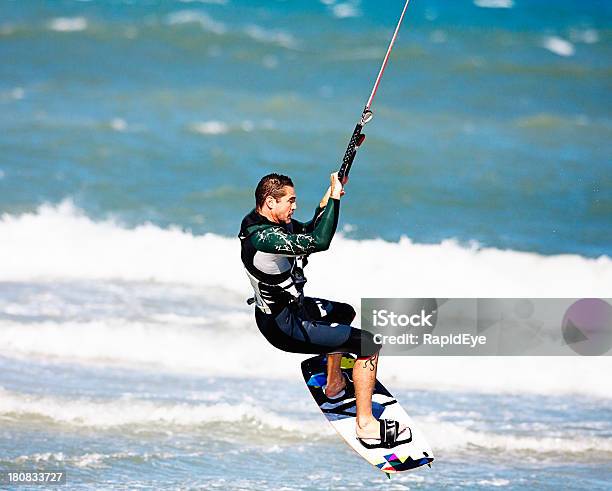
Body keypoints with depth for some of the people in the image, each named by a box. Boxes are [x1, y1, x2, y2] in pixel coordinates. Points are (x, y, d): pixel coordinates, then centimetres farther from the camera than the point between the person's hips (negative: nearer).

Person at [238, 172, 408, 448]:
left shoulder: (262, 221, -1)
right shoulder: (263, 238, -32)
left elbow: (310, 230, 13)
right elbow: (318, 242, -42)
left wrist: (330, 196, -1)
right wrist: (335, 197, -34)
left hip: (288, 307, 11)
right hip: (285, 327, -11)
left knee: (344, 312, 34)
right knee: (369, 344, -9)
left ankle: (334, 384, 46)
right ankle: (365, 425, -6)